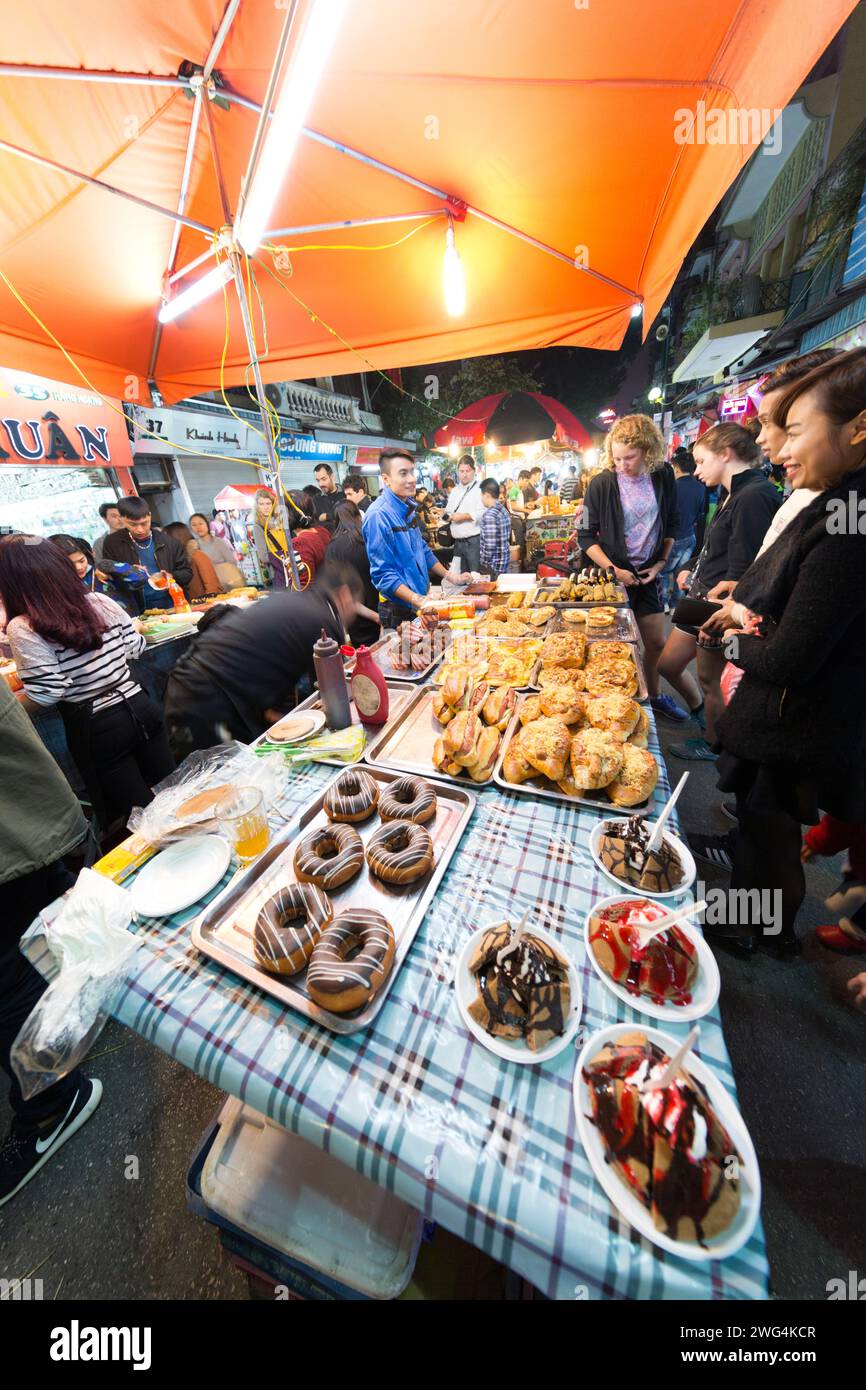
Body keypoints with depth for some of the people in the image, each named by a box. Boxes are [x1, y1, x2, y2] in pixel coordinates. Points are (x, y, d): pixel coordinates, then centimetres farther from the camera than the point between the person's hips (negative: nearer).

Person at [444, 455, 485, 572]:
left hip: (474, 541, -7)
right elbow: (448, 512, 23)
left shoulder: (480, 488, -4)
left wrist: (464, 516, -15)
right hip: (458, 542, 7)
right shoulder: (455, 490, 19)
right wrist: (448, 516, 1)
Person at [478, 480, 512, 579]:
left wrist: (485, 564, -10)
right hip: (504, 564, 9)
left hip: (492, 567, -9)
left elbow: (490, 546, -23)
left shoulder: (489, 515, -18)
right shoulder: (504, 510, 9)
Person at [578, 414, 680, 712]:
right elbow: (585, 535, -8)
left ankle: (652, 695, 33)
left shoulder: (663, 476, 1)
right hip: (613, 575, -4)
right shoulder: (601, 483, -10)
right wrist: (613, 570, -14)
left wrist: (661, 562, 1)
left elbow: (672, 525, 12)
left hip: (648, 574, 4)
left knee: (656, 642, 12)